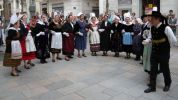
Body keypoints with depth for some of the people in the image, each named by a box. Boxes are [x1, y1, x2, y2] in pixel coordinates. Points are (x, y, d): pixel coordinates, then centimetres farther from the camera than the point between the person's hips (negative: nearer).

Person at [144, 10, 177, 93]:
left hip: (164, 53, -5)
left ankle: (167, 84, 39)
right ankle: (152, 86, 19)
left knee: (165, 69, 13)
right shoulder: (152, 28, 0)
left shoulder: (166, 28, -20)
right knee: (153, 70, 6)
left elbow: (173, 40, -12)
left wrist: (166, 46, -1)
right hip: (154, 52, 5)